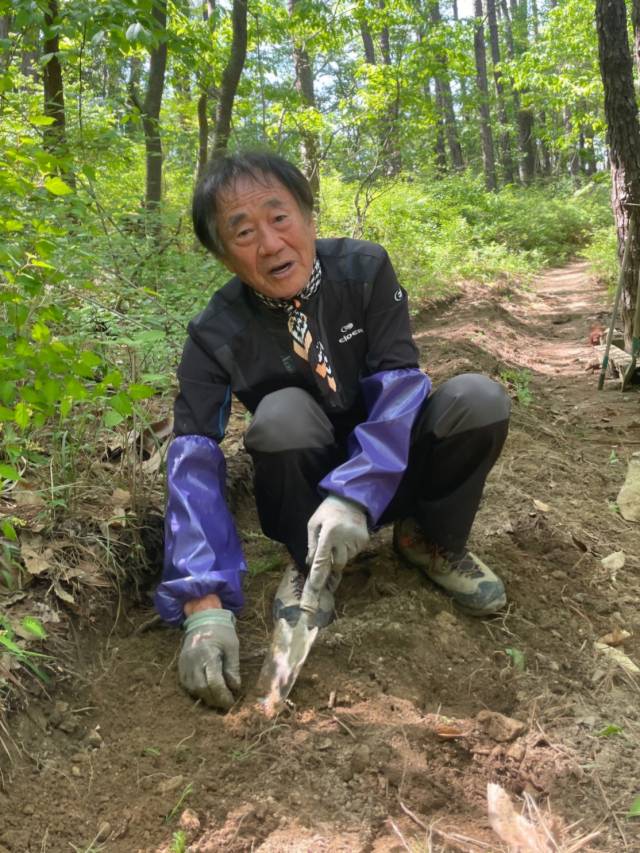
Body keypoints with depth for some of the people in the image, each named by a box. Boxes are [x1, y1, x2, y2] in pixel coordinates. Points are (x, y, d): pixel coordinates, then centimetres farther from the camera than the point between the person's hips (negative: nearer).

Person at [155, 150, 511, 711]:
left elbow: (399, 384, -20)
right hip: (308, 489, -1)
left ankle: (432, 541, 0)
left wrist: (353, 496, -36)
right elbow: (194, 464, -25)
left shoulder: (364, 268, -13)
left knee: (477, 399, -26)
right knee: (283, 413, -33)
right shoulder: (216, 336, -16)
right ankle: (310, 565, -7)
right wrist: (205, 605, -37)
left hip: (389, 469, 2)